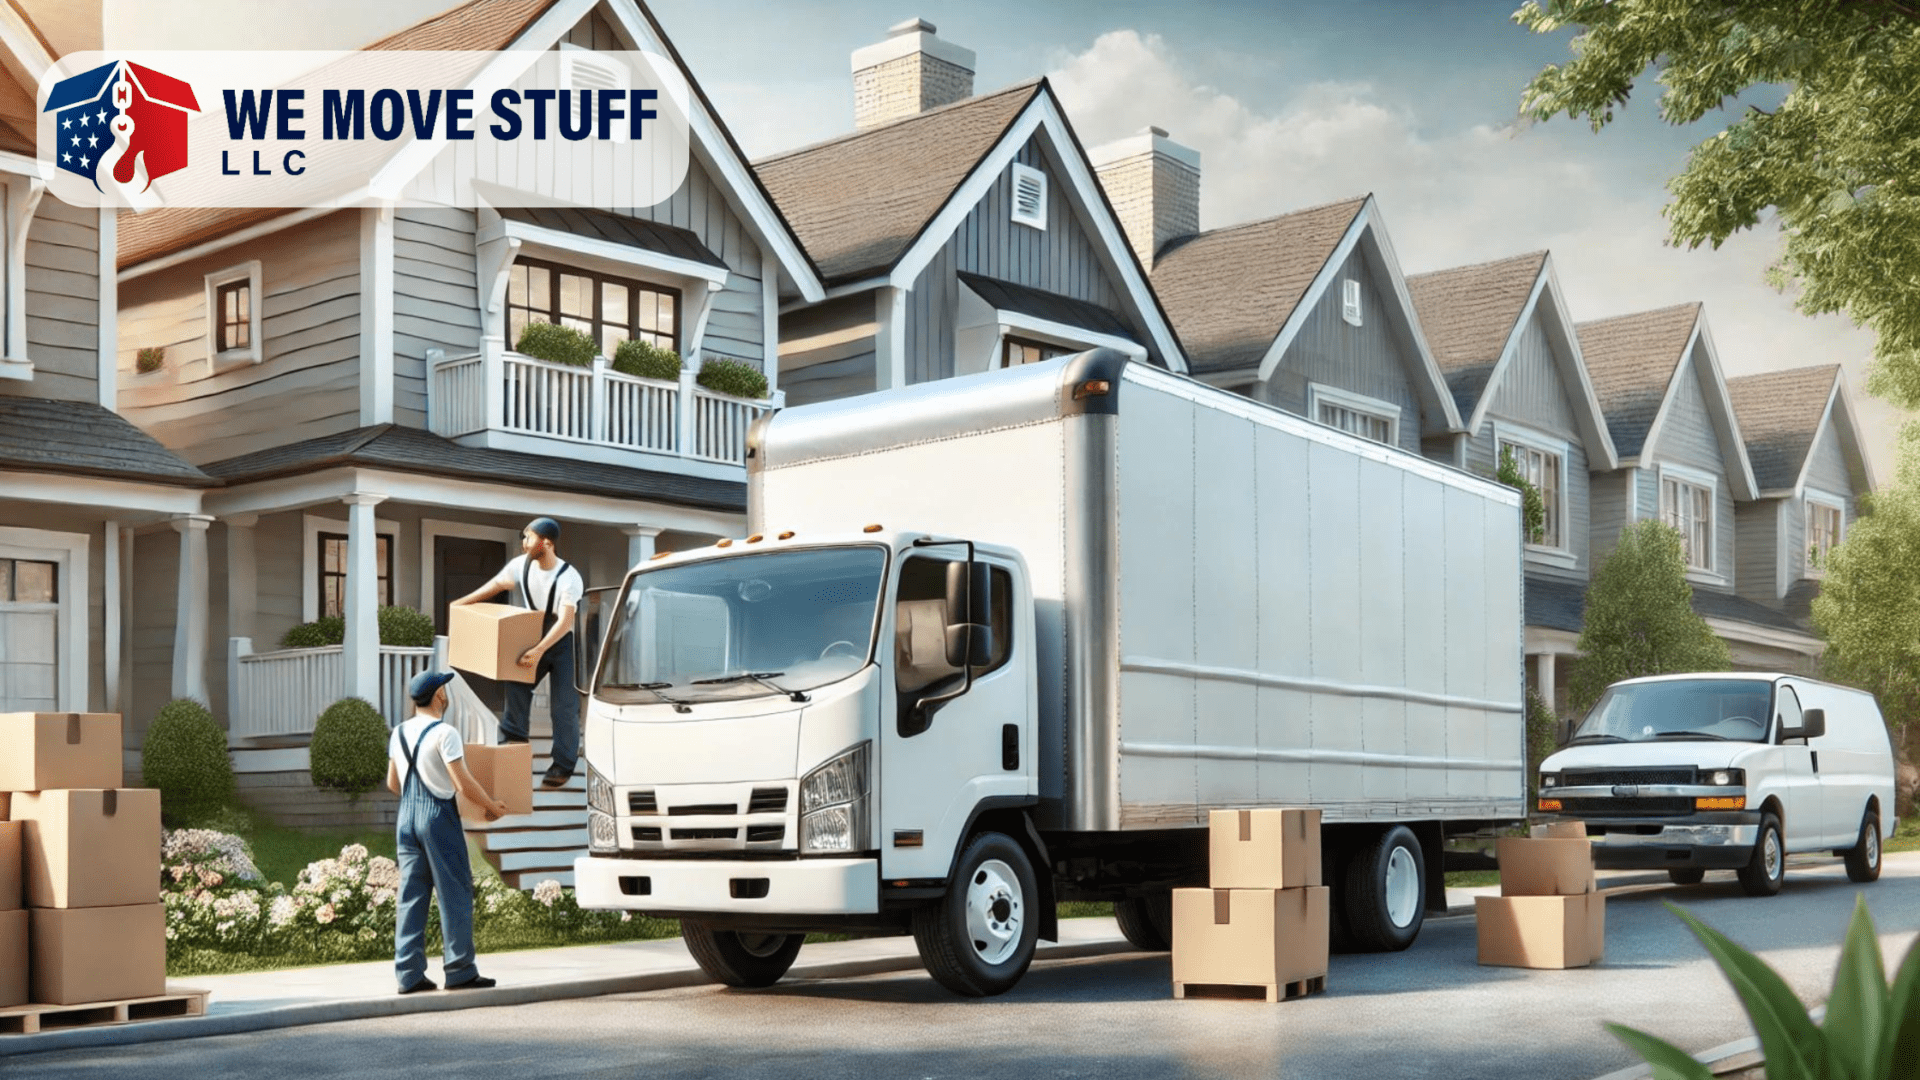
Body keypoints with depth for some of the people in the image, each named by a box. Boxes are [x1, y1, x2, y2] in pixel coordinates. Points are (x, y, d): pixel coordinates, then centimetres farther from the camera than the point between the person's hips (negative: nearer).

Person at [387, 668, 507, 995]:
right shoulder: (444, 733, -12)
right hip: (438, 815, -7)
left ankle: (409, 973, 8)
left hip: (406, 817, 7)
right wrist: (492, 806, -1)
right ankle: (459, 970, 3)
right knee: (455, 893, 1)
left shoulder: (399, 733, 10)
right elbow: (464, 783, -15)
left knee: (411, 895, 8)